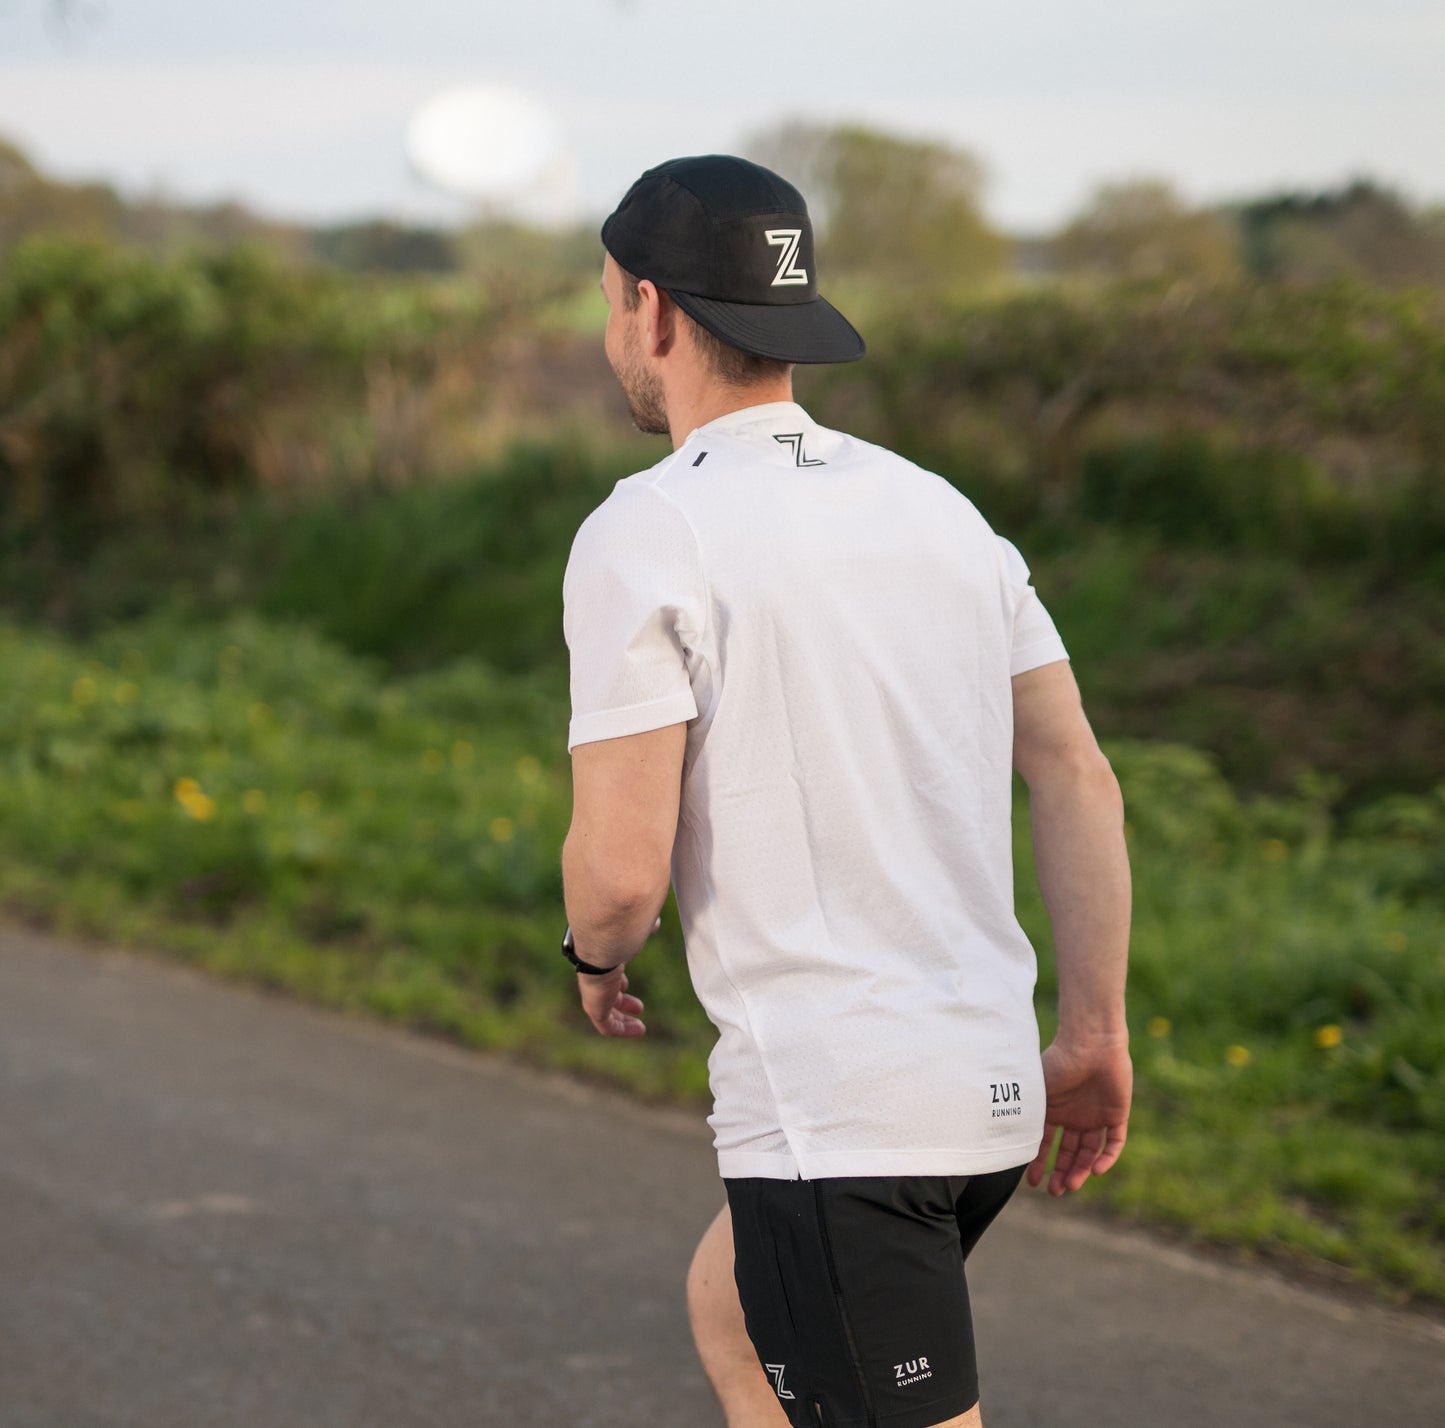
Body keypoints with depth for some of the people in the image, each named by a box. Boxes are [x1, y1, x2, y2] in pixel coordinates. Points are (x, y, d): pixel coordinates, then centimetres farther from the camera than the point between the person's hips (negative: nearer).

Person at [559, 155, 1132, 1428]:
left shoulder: (645, 536, -11)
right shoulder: (937, 511, 10)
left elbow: (622, 867, -14)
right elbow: (1079, 782, 7)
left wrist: (597, 961, 8)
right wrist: (1095, 1033, 11)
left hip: (835, 1116, -8)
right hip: (988, 1084, 8)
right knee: (730, 1307, 31)